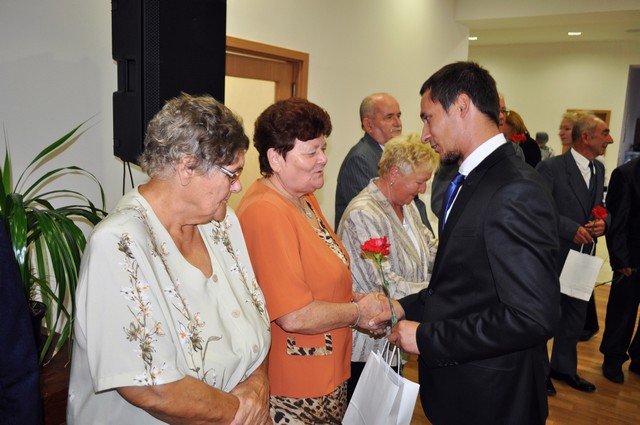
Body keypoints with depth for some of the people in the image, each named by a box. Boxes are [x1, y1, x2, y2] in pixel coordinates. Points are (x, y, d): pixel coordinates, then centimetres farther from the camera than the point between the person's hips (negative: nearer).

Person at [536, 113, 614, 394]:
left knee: (575, 315, 19)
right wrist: (572, 229, -27)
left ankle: (564, 368, 39)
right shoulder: (551, 168, -17)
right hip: (552, 257, -7)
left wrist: (603, 221, -8)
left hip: (582, 258, 8)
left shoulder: (599, 169, 7)